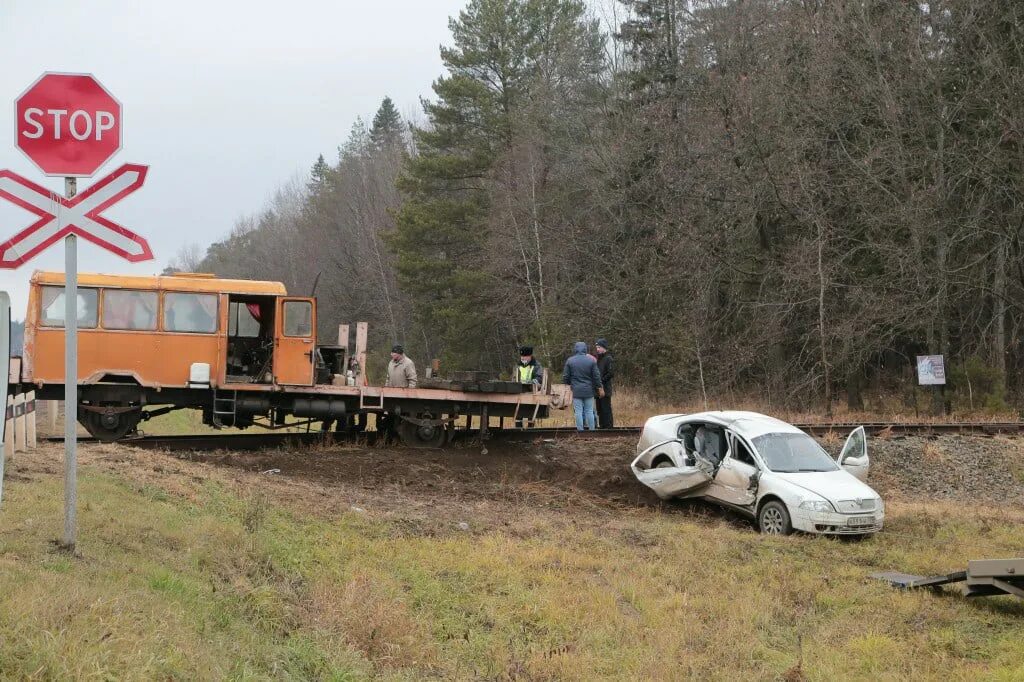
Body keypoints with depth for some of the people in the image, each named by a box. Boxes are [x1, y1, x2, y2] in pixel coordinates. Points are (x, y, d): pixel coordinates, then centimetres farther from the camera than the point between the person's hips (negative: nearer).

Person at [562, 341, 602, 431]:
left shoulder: (570, 361, -2)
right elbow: (596, 376, 1)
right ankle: (592, 430, 9)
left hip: (576, 390, -1)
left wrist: (570, 383, 22)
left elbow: (565, 377, 1)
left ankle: (580, 430, 0)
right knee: (589, 411, 7)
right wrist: (599, 387, 13)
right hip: (589, 390, 1)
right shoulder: (591, 360, -2)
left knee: (578, 411, 1)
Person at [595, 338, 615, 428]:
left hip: (605, 389, -8)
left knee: (606, 409, -7)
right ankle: (602, 425, 18)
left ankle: (608, 426, -4)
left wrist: (602, 380, -14)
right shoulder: (599, 358, 16)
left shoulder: (608, 359, -9)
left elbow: (611, 373, -16)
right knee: (600, 410, 12)